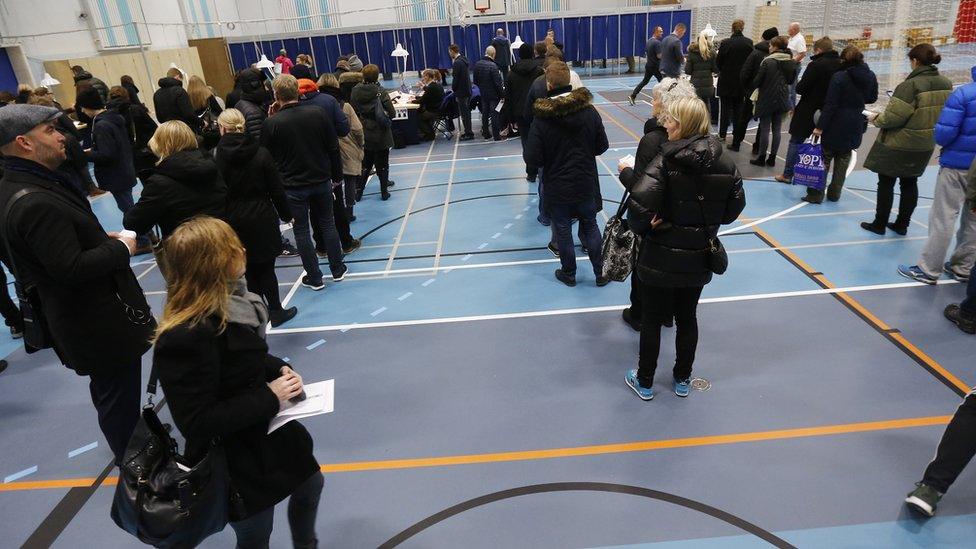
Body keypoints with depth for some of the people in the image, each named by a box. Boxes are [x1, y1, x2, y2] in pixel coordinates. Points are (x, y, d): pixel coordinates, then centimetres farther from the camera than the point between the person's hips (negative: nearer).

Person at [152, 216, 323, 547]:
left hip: (267, 432, 8)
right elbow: (197, 424, -30)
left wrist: (280, 369, -7)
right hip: (234, 464, -8)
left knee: (309, 484, 28)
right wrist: (269, 398, -26)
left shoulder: (229, 304, -6)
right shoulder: (185, 337, -32)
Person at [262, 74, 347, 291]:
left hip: (293, 186, -3)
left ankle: (314, 277, 16)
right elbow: (333, 148, -1)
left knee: (302, 230, 9)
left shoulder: (272, 123, -14)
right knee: (328, 224, 16)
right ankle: (337, 269, 25)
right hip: (321, 180, 3)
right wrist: (337, 176, 10)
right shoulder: (318, 113, -7)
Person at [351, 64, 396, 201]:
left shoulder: (355, 91, -6)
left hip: (363, 135, 3)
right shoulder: (381, 92, -15)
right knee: (382, 164, 10)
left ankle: (358, 190, 15)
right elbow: (391, 113, -15)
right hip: (380, 135, -3)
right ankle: (384, 192, 16)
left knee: (365, 164, 16)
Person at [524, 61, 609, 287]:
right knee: (590, 226, 18)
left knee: (563, 230, 14)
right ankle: (601, 273, 26)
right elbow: (602, 146, -1)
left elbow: (532, 159, -17)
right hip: (586, 184, 2)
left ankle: (569, 273, 29)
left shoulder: (542, 119, -17)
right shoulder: (589, 111, -9)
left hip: (557, 188, -2)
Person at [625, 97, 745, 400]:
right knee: (687, 318, 20)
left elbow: (640, 205, -30)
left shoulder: (665, 162, -20)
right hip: (699, 258, 5)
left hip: (661, 258, -4)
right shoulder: (726, 164, -3)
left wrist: (641, 228, -11)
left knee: (652, 319, 12)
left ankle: (644, 382, 26)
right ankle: (682, 380, 36)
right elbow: (734, 208, 4)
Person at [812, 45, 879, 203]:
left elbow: (830, 105, -20)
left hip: (836, 125, -5)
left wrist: (820, 126, -18)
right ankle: (835, 193, 21)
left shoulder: (839, 77, -17)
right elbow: (872, 98, 14)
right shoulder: (871, 77, 1)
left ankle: (816, 193, 3)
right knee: (843, 160, 15)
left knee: (824, 158, 4)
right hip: (855, 126, 5)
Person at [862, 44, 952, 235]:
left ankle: (879, 224, 15)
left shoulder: (910, 85, -22)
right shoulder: (946, 85, 2)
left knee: (886, 183, 7)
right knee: (910, 183, 17)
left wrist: (876, 119, -4)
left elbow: (894, 117, -22)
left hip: (898, 145, -7)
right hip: (926, 145, 7)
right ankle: (902, 225, 25)